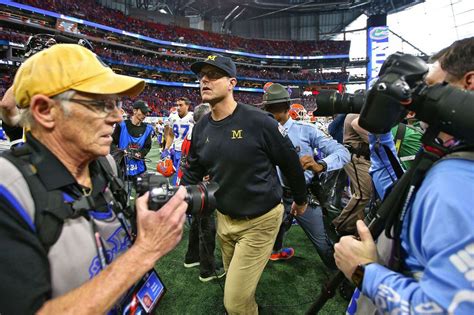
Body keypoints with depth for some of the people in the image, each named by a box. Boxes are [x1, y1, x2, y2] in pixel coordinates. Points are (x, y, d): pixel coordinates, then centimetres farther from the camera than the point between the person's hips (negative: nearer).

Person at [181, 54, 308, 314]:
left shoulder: (258, 121, -21)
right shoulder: (201, 127, -2)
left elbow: (290, 162, -9)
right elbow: (192, 173, 7)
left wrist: (300, 199, 4)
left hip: (260, 220, -6)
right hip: (224, 217, 6)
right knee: (234, 280, 28)